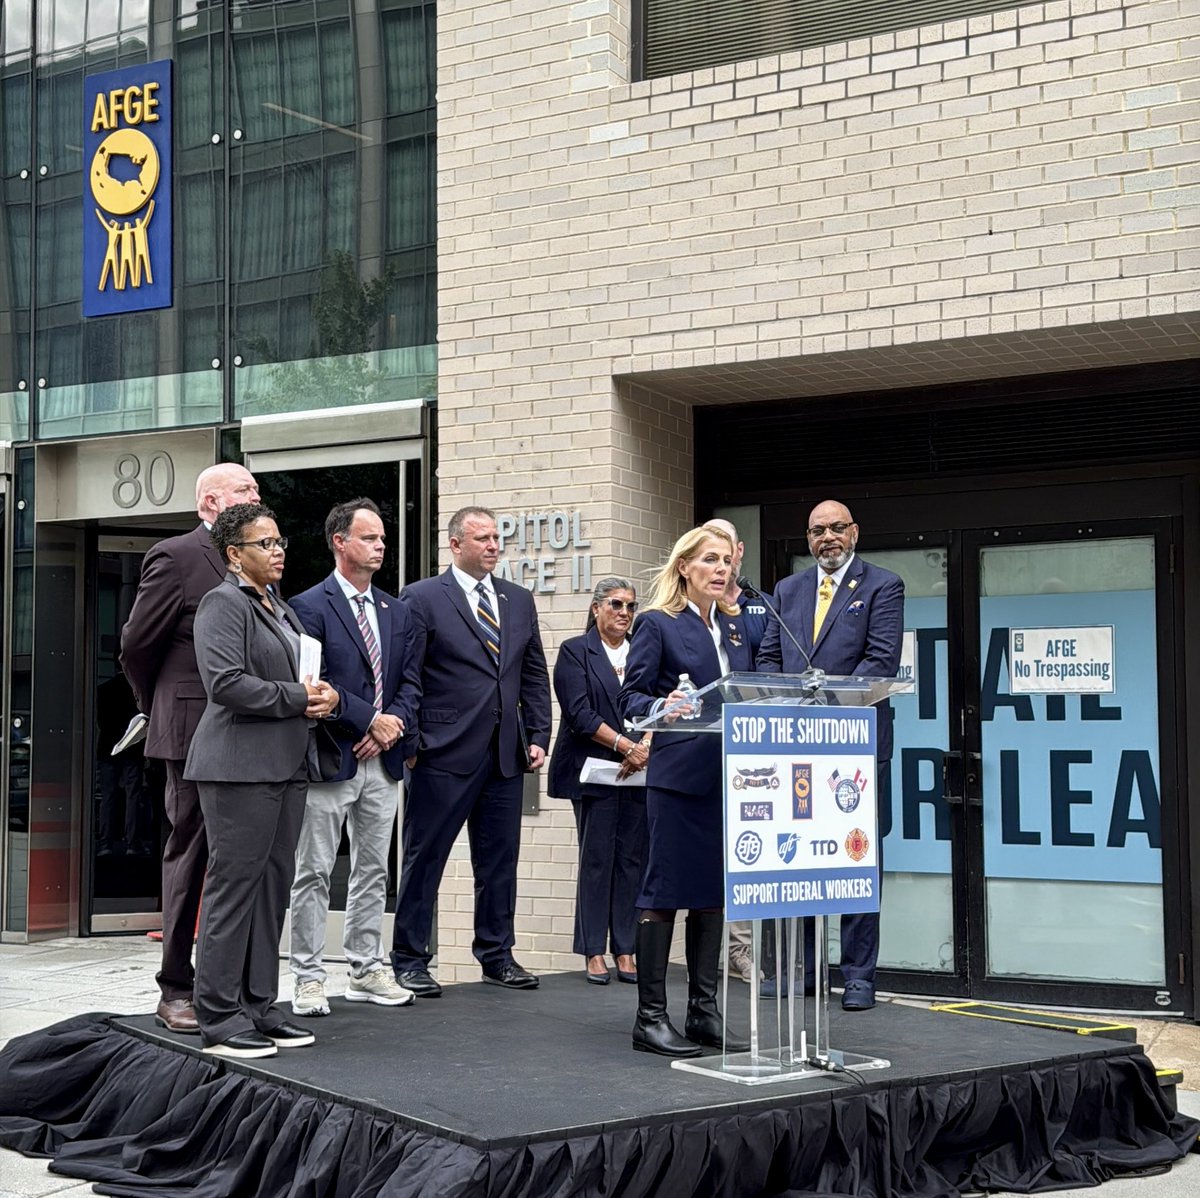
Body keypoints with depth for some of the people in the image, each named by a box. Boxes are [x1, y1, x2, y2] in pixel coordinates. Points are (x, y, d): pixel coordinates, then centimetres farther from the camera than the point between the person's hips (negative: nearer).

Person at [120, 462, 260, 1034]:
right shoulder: (176, 557, -6)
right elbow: (137, 645, -3)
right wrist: (160, 710, 7)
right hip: (197, 731, -6)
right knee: (189, 857, 1)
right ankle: (176, 991, 9)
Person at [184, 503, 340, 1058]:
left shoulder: (280, 607, 20)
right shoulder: (223, 603, -7)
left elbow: (299, 673, 27)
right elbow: (226, 682, -19)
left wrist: (325, 693, 4)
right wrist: (297, 697, -13)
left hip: (287, 763, 9)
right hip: (241, 766, -9)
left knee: (273, 887, 10)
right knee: (233, 886, -6)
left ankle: (258, 1007, 17)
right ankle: (219, 1019, -1)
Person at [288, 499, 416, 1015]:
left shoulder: (396, 610, 13)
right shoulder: (310, 606, -6)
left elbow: (409, 682, 12)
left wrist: (392, 724, -5)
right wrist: (370, 719, -15)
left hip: (383, 760, 6)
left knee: (373, 871, 11)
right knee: (313, 873, 0)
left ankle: (367, 970, 20)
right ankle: (308, 978, 5)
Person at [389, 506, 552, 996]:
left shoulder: (519, 600, 13)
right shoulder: (421, 598, -3)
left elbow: (534, 676, 15)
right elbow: (406, 677, -6)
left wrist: (537, 736, 7)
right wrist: (410, 743, -10)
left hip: (506, 754, 5)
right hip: (444, 754, -5)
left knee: (500, 860, 11)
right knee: (423, 859, 2)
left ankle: (496, 955, 23)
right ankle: (409, 960, 10)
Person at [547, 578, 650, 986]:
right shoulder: (575, 652, 2)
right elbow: (581, 714, -8)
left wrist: (646, 746, -11)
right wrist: (625, 745, -14)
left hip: (640, 771, 3)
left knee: (632, 859, 2)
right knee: (596, 859, -1)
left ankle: (626, 950, 7)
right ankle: (593, 952, 4)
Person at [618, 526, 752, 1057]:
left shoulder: (735, 627, 17)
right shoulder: (657, 624, -2)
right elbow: (630, 698, -7)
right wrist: (664, 707, -26)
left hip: (727, 773, 7)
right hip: (678, 771, -6)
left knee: (714, 893, 9)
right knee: (664, 890, -4)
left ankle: (703, 1010, 16)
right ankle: (650, 1017, 1)